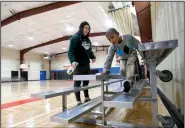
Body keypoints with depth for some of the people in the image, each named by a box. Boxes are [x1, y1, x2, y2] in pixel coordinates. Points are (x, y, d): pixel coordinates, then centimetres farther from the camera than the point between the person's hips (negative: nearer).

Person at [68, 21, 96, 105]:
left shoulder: (88, 40, 16)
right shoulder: (75, 38, -7)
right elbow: (70, 51, -15)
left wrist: (93, 57, 4)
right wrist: (73, 61, -30)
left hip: (86, 64, 8)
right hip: (78, 65, -7)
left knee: (86, 81, 14)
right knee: (77, 82, 0)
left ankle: (87, 98, 28)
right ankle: (78, 101, 8)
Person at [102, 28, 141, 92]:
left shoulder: (128, 37, -31)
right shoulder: (112, 46, -26)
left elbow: (138, 46, -22)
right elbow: (109, 58, -31)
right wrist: (106, 69, -41)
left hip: (132, 54, -2)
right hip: (123, 58, 2)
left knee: (130, 63, -32)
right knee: (122, 70, -15)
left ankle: (129, 82, -39)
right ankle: (130, 84, 8)